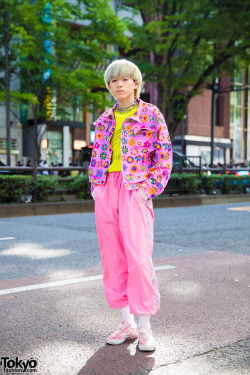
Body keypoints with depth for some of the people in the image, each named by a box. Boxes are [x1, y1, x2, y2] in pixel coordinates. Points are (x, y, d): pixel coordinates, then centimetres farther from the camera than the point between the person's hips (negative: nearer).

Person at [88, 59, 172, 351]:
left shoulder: (151, 115, 1)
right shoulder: (104, 120, 15)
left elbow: (164, 158, -1)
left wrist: (147, 191, -9)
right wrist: (95, 188, 6)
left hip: (135, 190, -5)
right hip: (105, 190, 5)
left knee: (138, 258, -10)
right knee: (113, 258, 6)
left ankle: (145, 328, 3)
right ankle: (127, 323, 17)